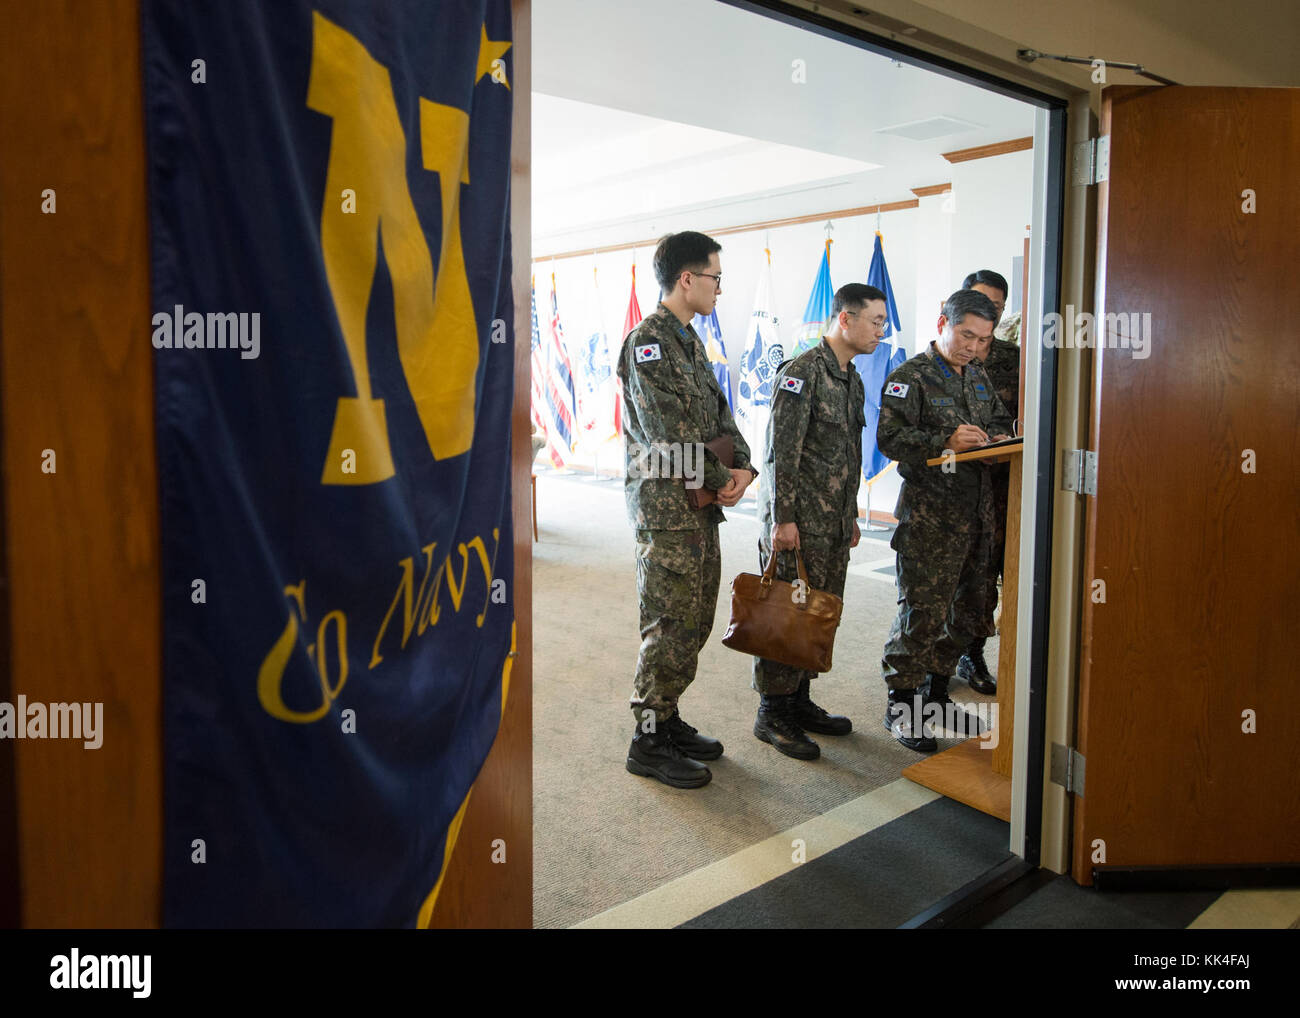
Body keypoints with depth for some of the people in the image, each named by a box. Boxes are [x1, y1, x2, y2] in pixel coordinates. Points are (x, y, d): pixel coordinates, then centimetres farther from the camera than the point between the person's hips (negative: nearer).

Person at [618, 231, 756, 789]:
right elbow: (667, 435, -20)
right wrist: (720, 481, -12)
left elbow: (719, 415, 15)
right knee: (670, 628, -3)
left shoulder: (690, 341, 17)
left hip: (702, 506, 10)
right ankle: (648, 741, 10)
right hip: (665, 508, -9)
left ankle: (667, 718, 29)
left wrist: (743, 466, -3)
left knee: (694, 623, 15)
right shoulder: (647, 342, -14)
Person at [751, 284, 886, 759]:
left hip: (833, 523, 9)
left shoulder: (852, 380, 16)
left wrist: (851, 516, 22)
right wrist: (783, 518, -19)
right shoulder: (801, 372, -12)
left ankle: (799, 701, 25)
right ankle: (772, 714, 8)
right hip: (797, 520, -9)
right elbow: (781, 452, -17)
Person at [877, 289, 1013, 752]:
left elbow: (1000, 421, 28)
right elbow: (889, 437, -15)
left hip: (976, 512, 8)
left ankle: (936, 688, 29)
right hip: (928, 511, -8)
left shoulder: (978, 376, 17)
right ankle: (901, 704, 5)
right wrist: (946, 442, -23)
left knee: (963, 608, 14)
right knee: (921, 608, -7)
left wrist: (996, 437, 5)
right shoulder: (910, 376, -6)